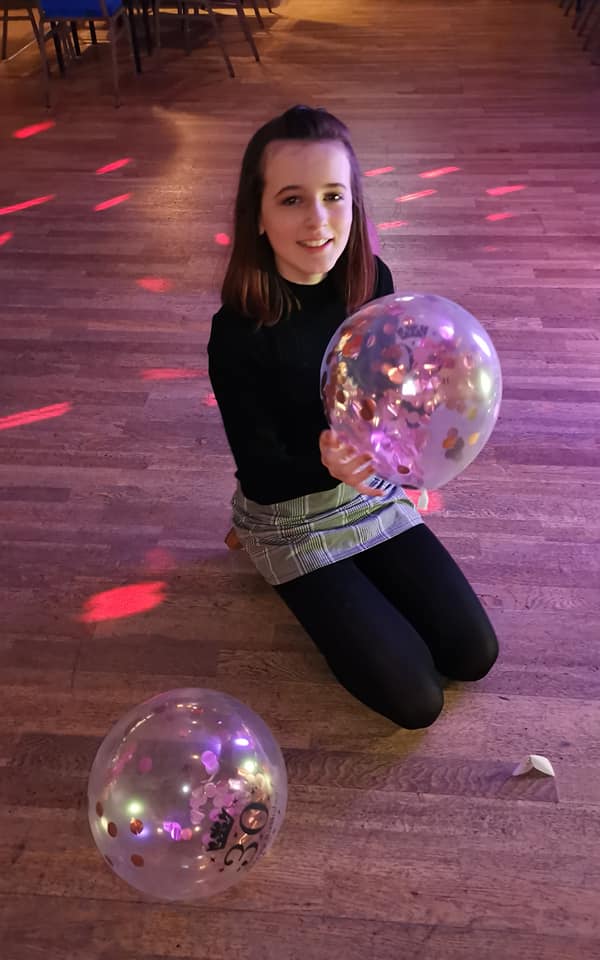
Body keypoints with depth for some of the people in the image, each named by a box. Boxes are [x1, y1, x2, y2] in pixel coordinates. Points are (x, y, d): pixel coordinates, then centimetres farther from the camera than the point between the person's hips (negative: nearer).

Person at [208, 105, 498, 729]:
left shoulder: (372, 283, -12)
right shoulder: (239, 333, -25)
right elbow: (260, 474, -19)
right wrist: (325, 466, -41)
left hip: (374, 495, 5)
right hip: (292, 520, -4)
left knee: (473, 655, 6)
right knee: (415, 699, -4)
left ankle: (357, 579, 23)